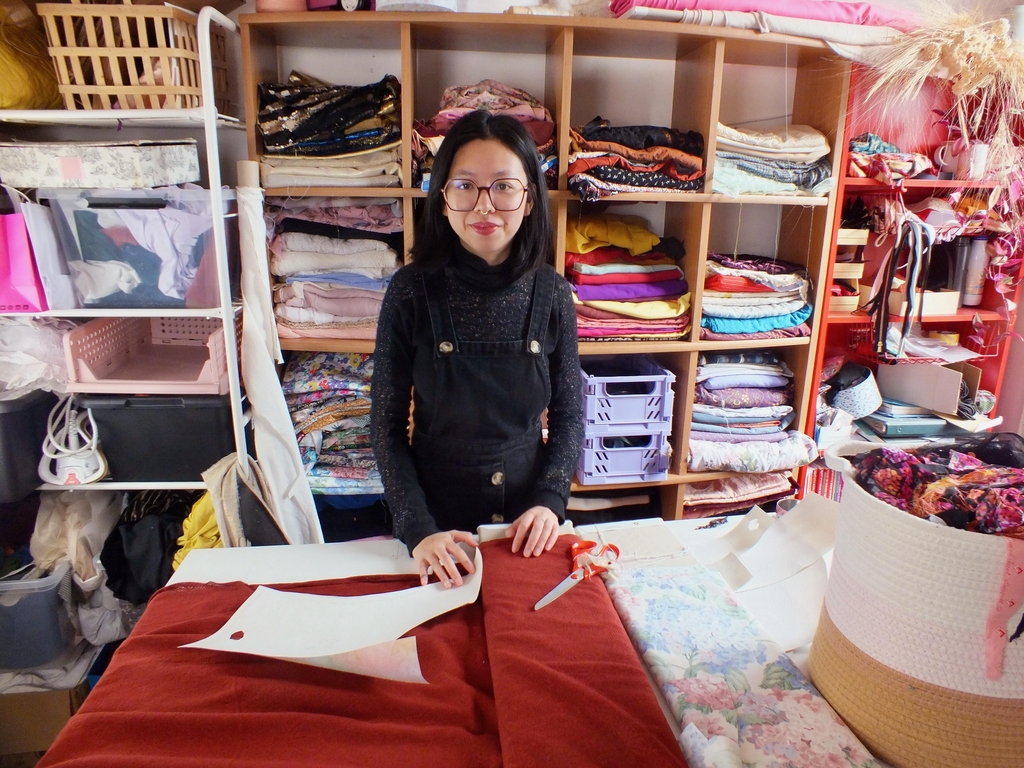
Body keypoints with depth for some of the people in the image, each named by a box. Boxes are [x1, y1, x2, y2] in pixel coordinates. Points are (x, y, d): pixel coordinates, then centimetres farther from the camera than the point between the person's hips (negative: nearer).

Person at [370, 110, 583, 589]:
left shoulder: (551, 293, -9)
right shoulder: (412, 291, -14)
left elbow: (569, 413, 0)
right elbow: (386, 424, -10)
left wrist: (551, 499, -12)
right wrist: (418, 529, -17)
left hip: (528, 521, 2)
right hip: (437, 511, -1)